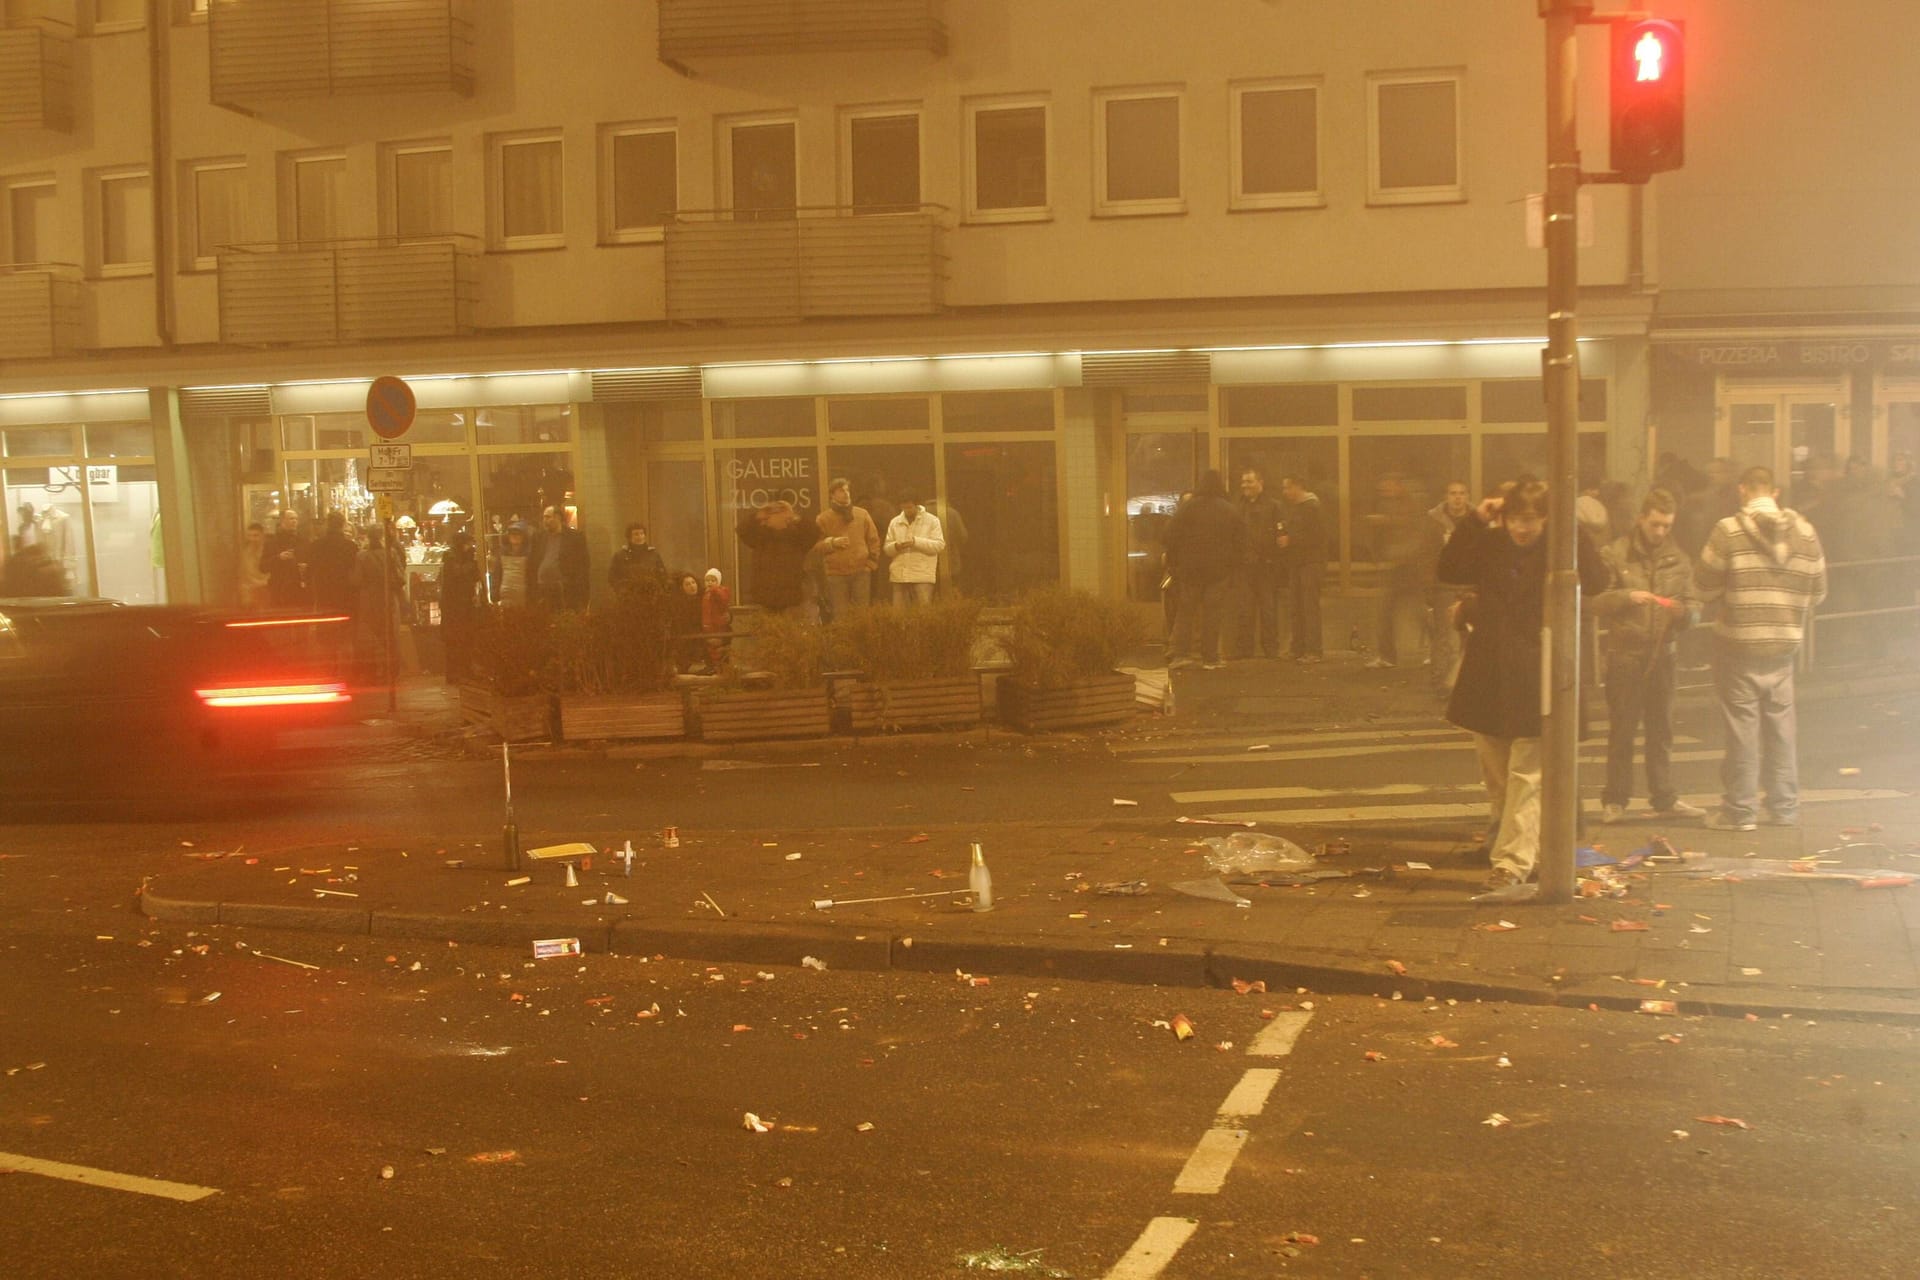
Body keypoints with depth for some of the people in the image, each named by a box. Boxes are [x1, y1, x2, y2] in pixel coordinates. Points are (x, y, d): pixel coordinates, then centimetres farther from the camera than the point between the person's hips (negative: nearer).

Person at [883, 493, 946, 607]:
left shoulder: (932, 520, 3)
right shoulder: (895, 522, 14)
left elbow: (940, 545, -6)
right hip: (899, 576, 4)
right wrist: (895, 546, -11)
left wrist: (916, 542, -17)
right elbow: (887, 548, 13)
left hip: (922, 576, -4)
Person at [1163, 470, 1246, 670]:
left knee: (1186, 611, 7)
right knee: (1213, 614, 3)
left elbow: (1172, 538, -2)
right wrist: (1234, 566, 10)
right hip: (1220, 571, 1)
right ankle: (1210, 658, 2)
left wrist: (1175, 563, 6)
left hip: (1190, 570, 0)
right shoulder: (1230, 511, 3)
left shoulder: (1187, 508, -2)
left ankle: (1181, 654, -1)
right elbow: (1240, 542, 4)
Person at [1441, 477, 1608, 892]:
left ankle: (1514, 861, -11)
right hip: (1488, 678, 5)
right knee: (1496, 773, 13)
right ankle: (1529, 849, 28)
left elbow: (1596, 582, -21)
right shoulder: (1490, 545, 5)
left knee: (1527, 774, -9)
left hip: (1535, 679, -5)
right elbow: (1449, 570, -1)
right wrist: (1474, 521, -8)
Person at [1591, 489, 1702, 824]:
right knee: (1621, 730, 1)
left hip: (1662, 654, 3)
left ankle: (1665, 798, 16)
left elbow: (1694, 609, 8)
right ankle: (1615, 799, 8)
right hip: (1625, 654, -3)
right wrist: (1627, 597, -20)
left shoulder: (1678, 559, 9)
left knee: (1662, 730, 8)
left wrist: (1683, 611, -14)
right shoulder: (1615, 554, -1)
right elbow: (1596, 602, -5)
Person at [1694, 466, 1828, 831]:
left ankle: (1739, 810, 3)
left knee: (1742, 724, 0)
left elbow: (1705, 586, -7)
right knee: (1780, 723, 12)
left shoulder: (1728, 531, -10)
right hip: (1784, 641, 4)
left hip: (1739, 640, -4)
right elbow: (1818, 591, 6)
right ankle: (1785, 809, 17)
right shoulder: (1805, 532, 3)